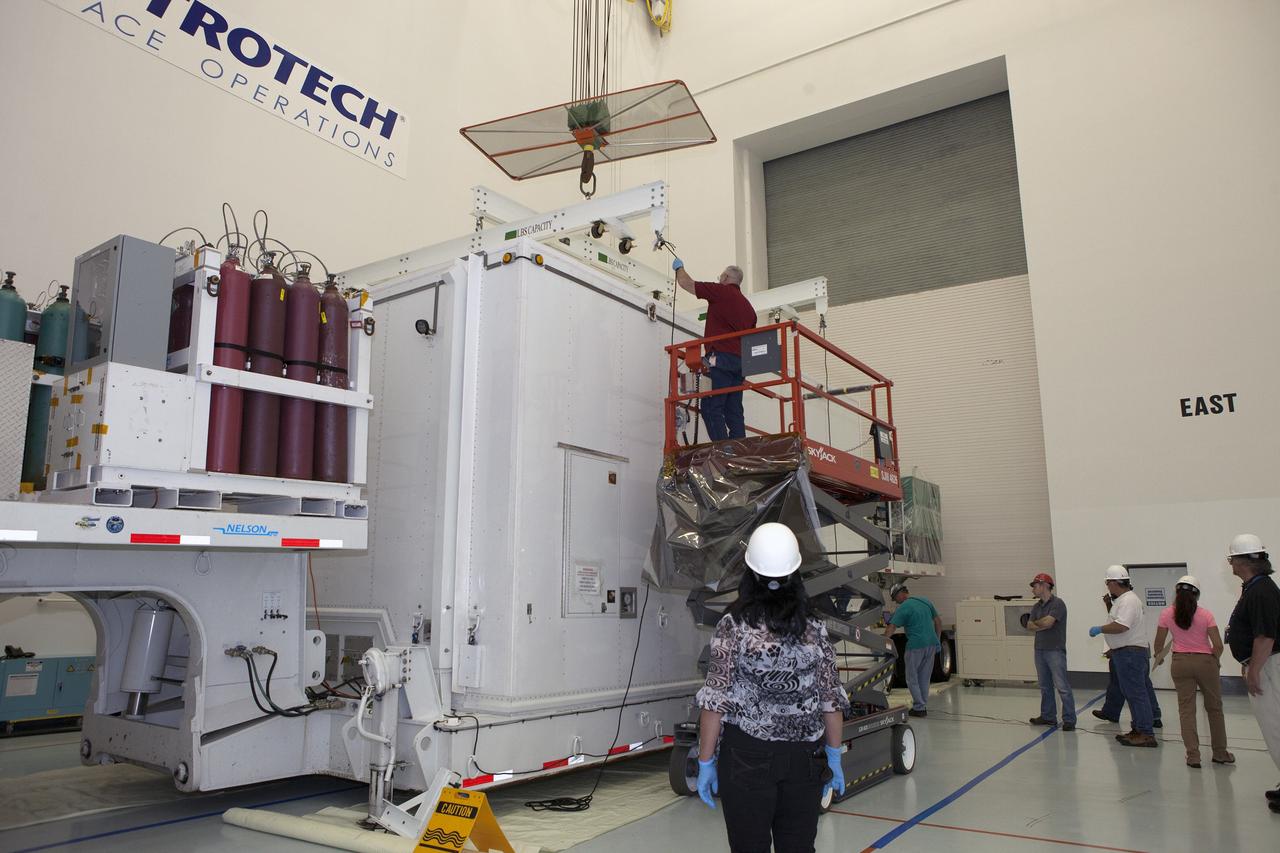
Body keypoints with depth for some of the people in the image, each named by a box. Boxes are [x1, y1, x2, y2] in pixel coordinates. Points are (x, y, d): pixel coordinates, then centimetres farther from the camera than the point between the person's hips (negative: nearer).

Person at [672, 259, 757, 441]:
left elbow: (685, 283, 9)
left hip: (720, 357, -8)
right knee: (734, 411, 5)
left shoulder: (721, 291, 3)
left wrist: (679, 267, 29)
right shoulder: (748, 306, 25)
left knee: (710, 407, -12)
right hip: (740, 361, 8)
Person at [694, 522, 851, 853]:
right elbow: (831, 701, 3)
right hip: (804, 759, 3)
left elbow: (715, 701, -11)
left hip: (746, 757, -3)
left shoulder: (733, 626, -9)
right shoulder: (815, 630, -1)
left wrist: (706, 762, -3)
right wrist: (834, 756, 15)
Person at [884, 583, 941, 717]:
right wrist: (938, 641, 21)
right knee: (925, 678, 16)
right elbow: (938, 622, 16)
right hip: (931, 644, 7)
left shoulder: (903, 608, -9)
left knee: (912, 678, 6)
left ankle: (919, 708, 5)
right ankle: (923, 706, 19)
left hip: (916, 645, -7)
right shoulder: (926, 601, 11)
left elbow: (891, 628, -15)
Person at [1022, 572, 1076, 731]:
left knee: (1062, 687, -8)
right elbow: (1029, 626, 3)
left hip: (1055, 651, -8)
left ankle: (1069, 720, -2)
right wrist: (1043, 624, -12)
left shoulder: (1058, 603, -9)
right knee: (1045, 687, 13)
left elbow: (1047, 622, -20)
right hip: (1040, 650, 8)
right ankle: (1048, 716, 21)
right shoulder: (1036, 607, 14)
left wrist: (1034, 622, -1)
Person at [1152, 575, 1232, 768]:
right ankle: (1220, 753, 27)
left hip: (1180, 663, 0)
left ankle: (1193, 756, 4)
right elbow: (1218, 645, -9)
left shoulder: (1167, 613, -3)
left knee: (1186, 710, 6)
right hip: (1205, 661, 0)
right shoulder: (1205, 614, -6)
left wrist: (1158, 657, 23)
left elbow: (1159, 643, 3)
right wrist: (1216, 660, 11)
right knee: (1214, 707, 17)